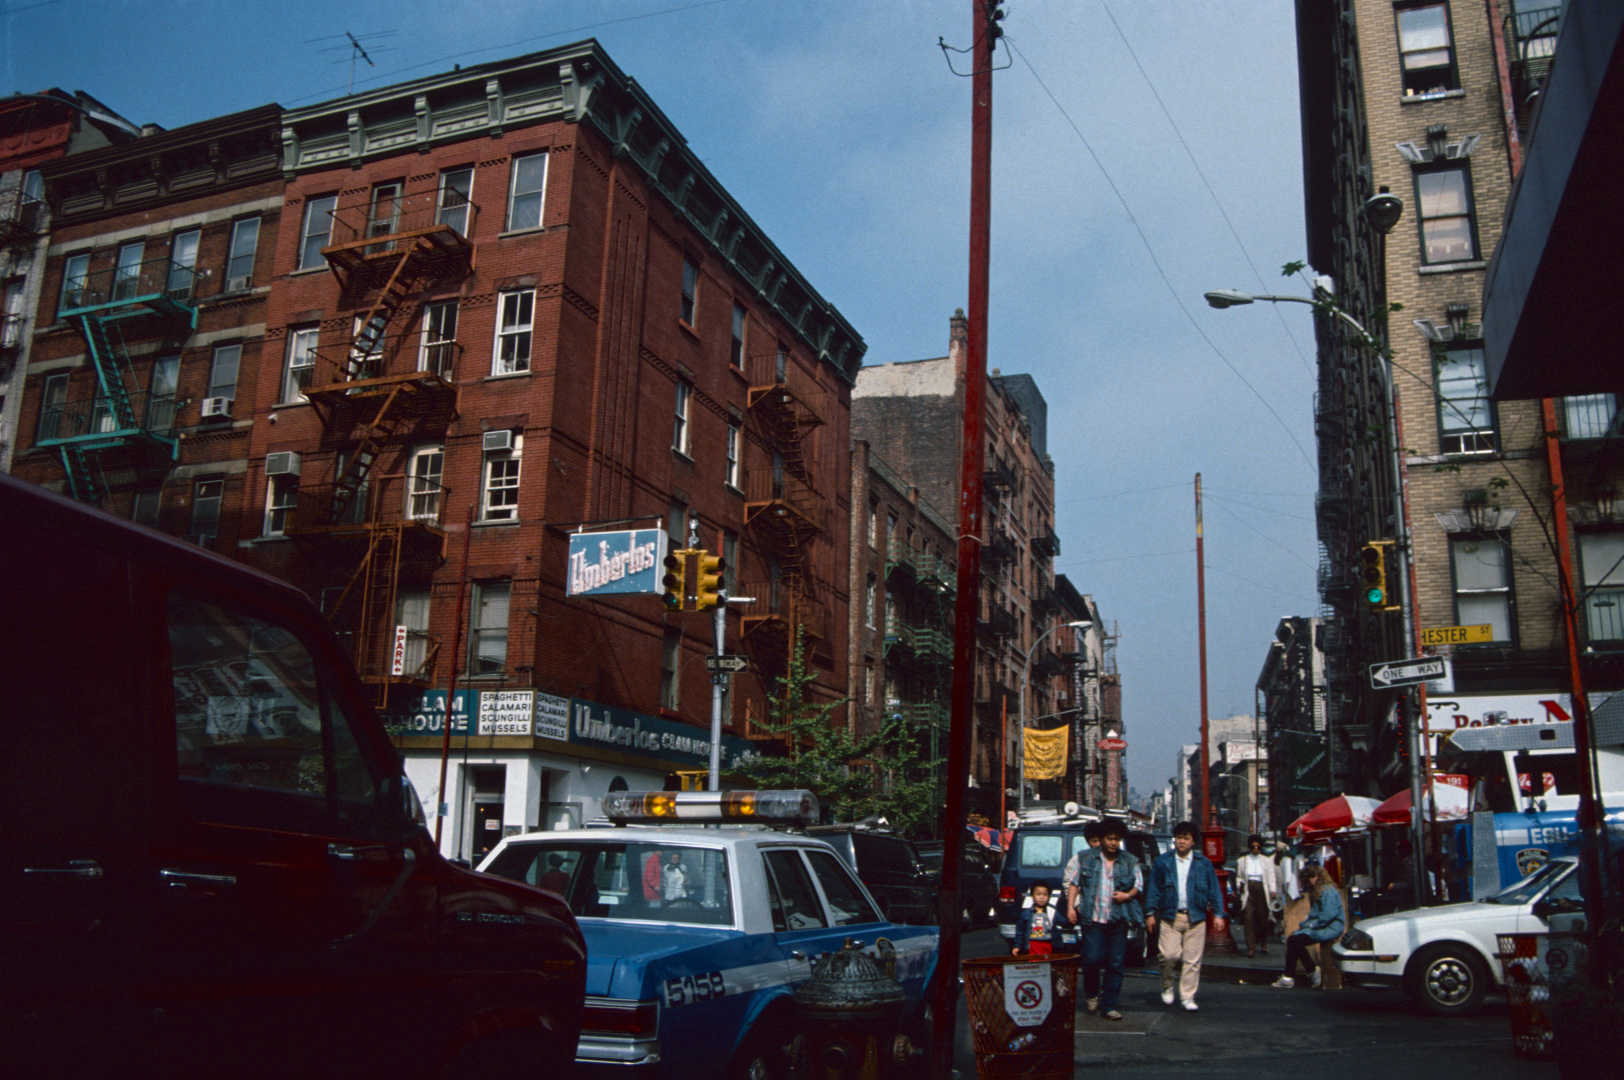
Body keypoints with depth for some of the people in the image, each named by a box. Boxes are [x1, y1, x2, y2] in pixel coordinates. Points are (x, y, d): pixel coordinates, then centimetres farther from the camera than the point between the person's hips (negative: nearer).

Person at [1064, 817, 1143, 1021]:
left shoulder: (1130, 862, 11)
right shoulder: (1084, 858, 7)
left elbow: (1139, 886, 15)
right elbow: (1073, 882, 8)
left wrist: (1128, 895, -6)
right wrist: (1070, 906, -3)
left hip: (1118, 920, 2)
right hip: (1092, 919, -2)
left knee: (1115, 964, 2)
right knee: (1092, 958, -11)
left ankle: (1108, 1006, 13)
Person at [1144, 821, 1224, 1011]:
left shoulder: (1203, 863, 7)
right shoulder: (1163, 862, 6)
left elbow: (1214, 890, 9)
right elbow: (1154, 888, 7)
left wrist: (1218, 914, 2)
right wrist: (1150, 913, 3)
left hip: (1195, 918, 1)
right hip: (1170, 917, -1)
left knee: (1192, 960, 1)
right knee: (1169, 955, -8)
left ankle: (1188, 997, 13)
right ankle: (1167, 987, 18)